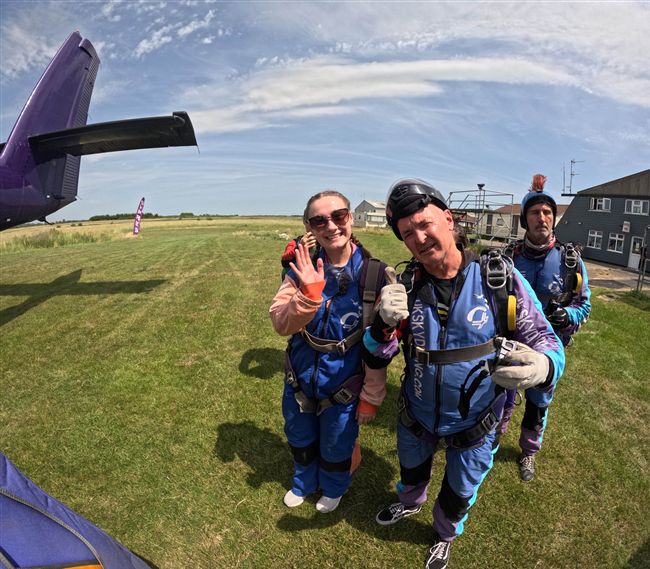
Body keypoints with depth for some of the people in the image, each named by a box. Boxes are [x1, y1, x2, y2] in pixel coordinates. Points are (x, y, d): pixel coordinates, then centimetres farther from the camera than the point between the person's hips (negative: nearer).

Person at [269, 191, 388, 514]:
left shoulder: (373, 273, -19)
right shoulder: (303, 268, -11)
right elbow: (280, 324, -18)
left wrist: (371, 397, -9)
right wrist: (309, 293, -36)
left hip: (344, 390, -2)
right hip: (299, 383, 3)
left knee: (336, 449, 23)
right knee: (300, 442, 27)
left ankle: (333, 489, 57)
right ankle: (303, 483, 60)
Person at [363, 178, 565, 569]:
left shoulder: (500, 278, -22)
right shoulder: (408, 285, -15)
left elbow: (546, 341, -16)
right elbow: (376, 359, -13)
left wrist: (543, 367, -41)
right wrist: (384, 325, -36)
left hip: (474, 426, -1)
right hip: (416, 417, 2)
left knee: (459, 495, 25)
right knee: (411, 471, 31)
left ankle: (446, 535, 60)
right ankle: (410, 505, 67)